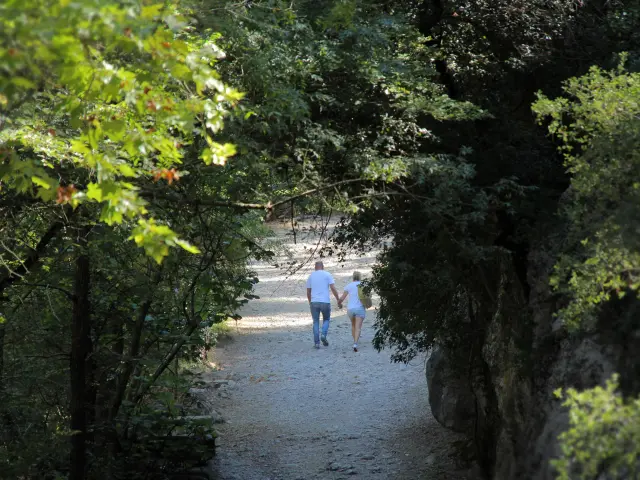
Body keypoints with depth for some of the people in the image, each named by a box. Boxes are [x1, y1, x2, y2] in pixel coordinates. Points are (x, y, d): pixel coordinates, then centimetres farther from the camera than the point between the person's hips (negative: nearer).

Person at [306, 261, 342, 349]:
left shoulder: (311, 276, 11)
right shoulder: (327, 275, 2)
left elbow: (308, 292, 14)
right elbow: (333, 289, -7)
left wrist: (310, 303, 28)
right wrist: (339, 301, -2)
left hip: (314, 302, 1)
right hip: (325, 302, -1)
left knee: (316, 322, 11)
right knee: (326, 319, 20)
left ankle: (316, 342, 3)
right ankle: (324, 335, -4)